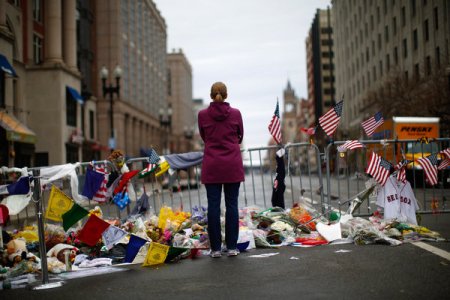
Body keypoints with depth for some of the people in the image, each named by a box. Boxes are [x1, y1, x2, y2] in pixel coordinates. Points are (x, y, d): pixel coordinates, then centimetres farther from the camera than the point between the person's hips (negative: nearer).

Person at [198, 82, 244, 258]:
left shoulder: (202, 115, -1)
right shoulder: (235, 113, -1)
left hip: (211, 165, 0)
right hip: (233, 164, 0)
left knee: (213, 205, 2)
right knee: (232, 205, 4)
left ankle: (215, 248, 4)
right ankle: (232, 247, 6)